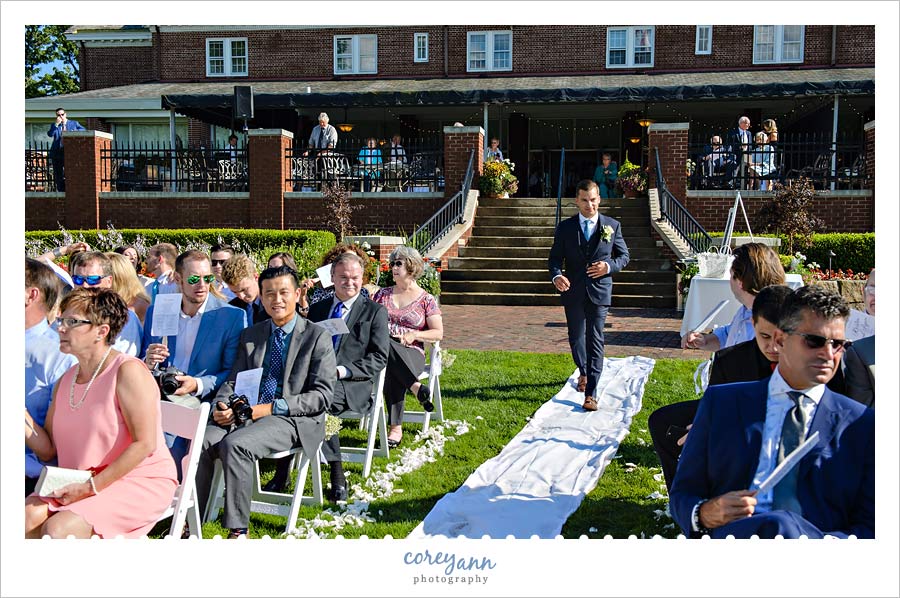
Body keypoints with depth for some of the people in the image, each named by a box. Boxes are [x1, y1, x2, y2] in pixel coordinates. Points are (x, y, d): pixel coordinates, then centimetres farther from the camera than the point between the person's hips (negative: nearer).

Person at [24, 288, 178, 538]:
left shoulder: (128, 372, -13)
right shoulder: (65, 381, 11)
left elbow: (145, 444, -19)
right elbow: (48, 450, 11)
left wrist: (92, 487, -19)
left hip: (140, 482, -7)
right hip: (80, 484, 7)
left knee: (58, 528, -25)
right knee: (28, 517, -18)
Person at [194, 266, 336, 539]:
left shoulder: (317, 336, 0)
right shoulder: (250, 335, 17)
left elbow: (322, 395, -7)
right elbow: (233, 380, 17)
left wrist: (272, 408, -17)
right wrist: (221, 406, -7)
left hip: (291, 420, -5)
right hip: (245, 413, 5)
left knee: (234, 444, -31)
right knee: (202, 441, -22)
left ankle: (238, 529, -20)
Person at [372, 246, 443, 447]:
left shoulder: (426, 300, 10)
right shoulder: (383, 294, 20)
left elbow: (438, 333, 6)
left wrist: (415, 334, -10)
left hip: (411, 353, -2)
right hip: (381, 350, 2)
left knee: (392, 371, -40)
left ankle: (396, 428, -38)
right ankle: (416, 387, -41)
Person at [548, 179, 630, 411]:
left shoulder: (612, 226, 3)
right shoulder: (565, 227, 3)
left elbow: (623, 256, 10)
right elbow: (555, 257, 2)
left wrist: (609, 267, -12)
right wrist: (556, 276, -20)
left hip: (599, 291, -1)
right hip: (573, 291, 2)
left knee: (595, 340, -7)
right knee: (576, 337, 14)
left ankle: (590, 394, -6)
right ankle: (584, 372, 43)